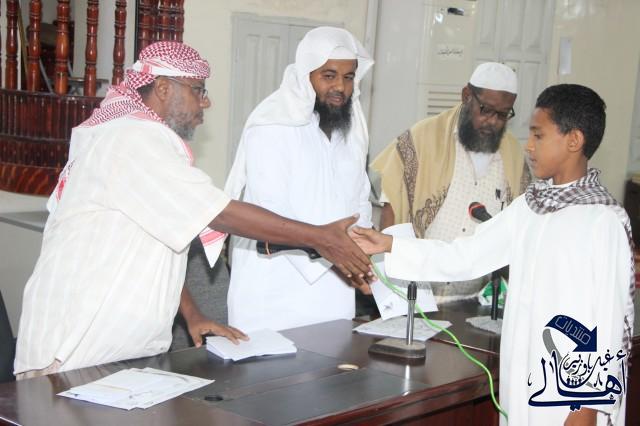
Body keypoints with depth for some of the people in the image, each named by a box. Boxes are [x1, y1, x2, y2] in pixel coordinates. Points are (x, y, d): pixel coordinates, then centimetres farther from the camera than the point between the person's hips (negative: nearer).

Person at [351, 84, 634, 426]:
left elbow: (611, 321, -13)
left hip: (572, 395, -6)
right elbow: (463, 257, 9)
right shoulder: (527, 208, 6)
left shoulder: (604, 220, -14)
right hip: (522, 386, 6)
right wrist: (389, 246, 2)